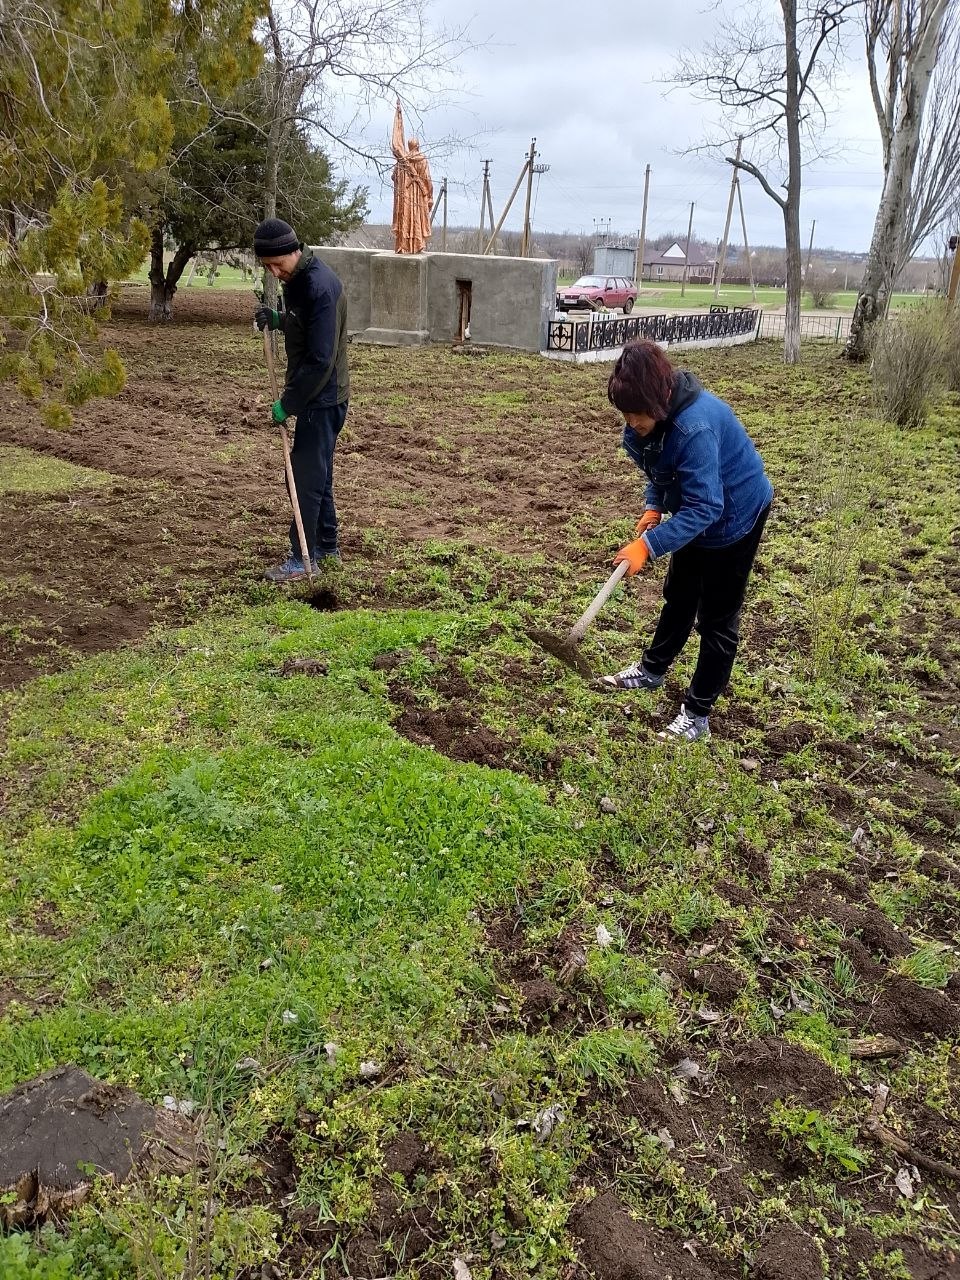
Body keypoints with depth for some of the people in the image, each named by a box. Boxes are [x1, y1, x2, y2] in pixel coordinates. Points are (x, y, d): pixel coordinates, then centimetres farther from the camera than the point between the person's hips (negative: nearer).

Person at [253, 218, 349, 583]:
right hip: (315, 395, 10)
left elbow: (320, 359, -26)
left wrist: (288, 403, -19)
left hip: (324, 397, -10)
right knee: (317, 473, 17)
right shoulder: (295, 278, 7)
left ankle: (302, 559, 6)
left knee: (306, 476, -4)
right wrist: (276, 319, 3)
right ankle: (327, 546, 29)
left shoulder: (319, 285, -23)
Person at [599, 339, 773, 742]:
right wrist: (653, 508, -8)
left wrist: (649, 544, -42)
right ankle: (652, 669, 42)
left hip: (735, 516, -8)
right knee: (679, 596, 23)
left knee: (717, 617, 1)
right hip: (697, 511, 8)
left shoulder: (695, 427, -38)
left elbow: (703, 509, -37)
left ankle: (697, 715, 11)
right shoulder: (653, 416, -12)